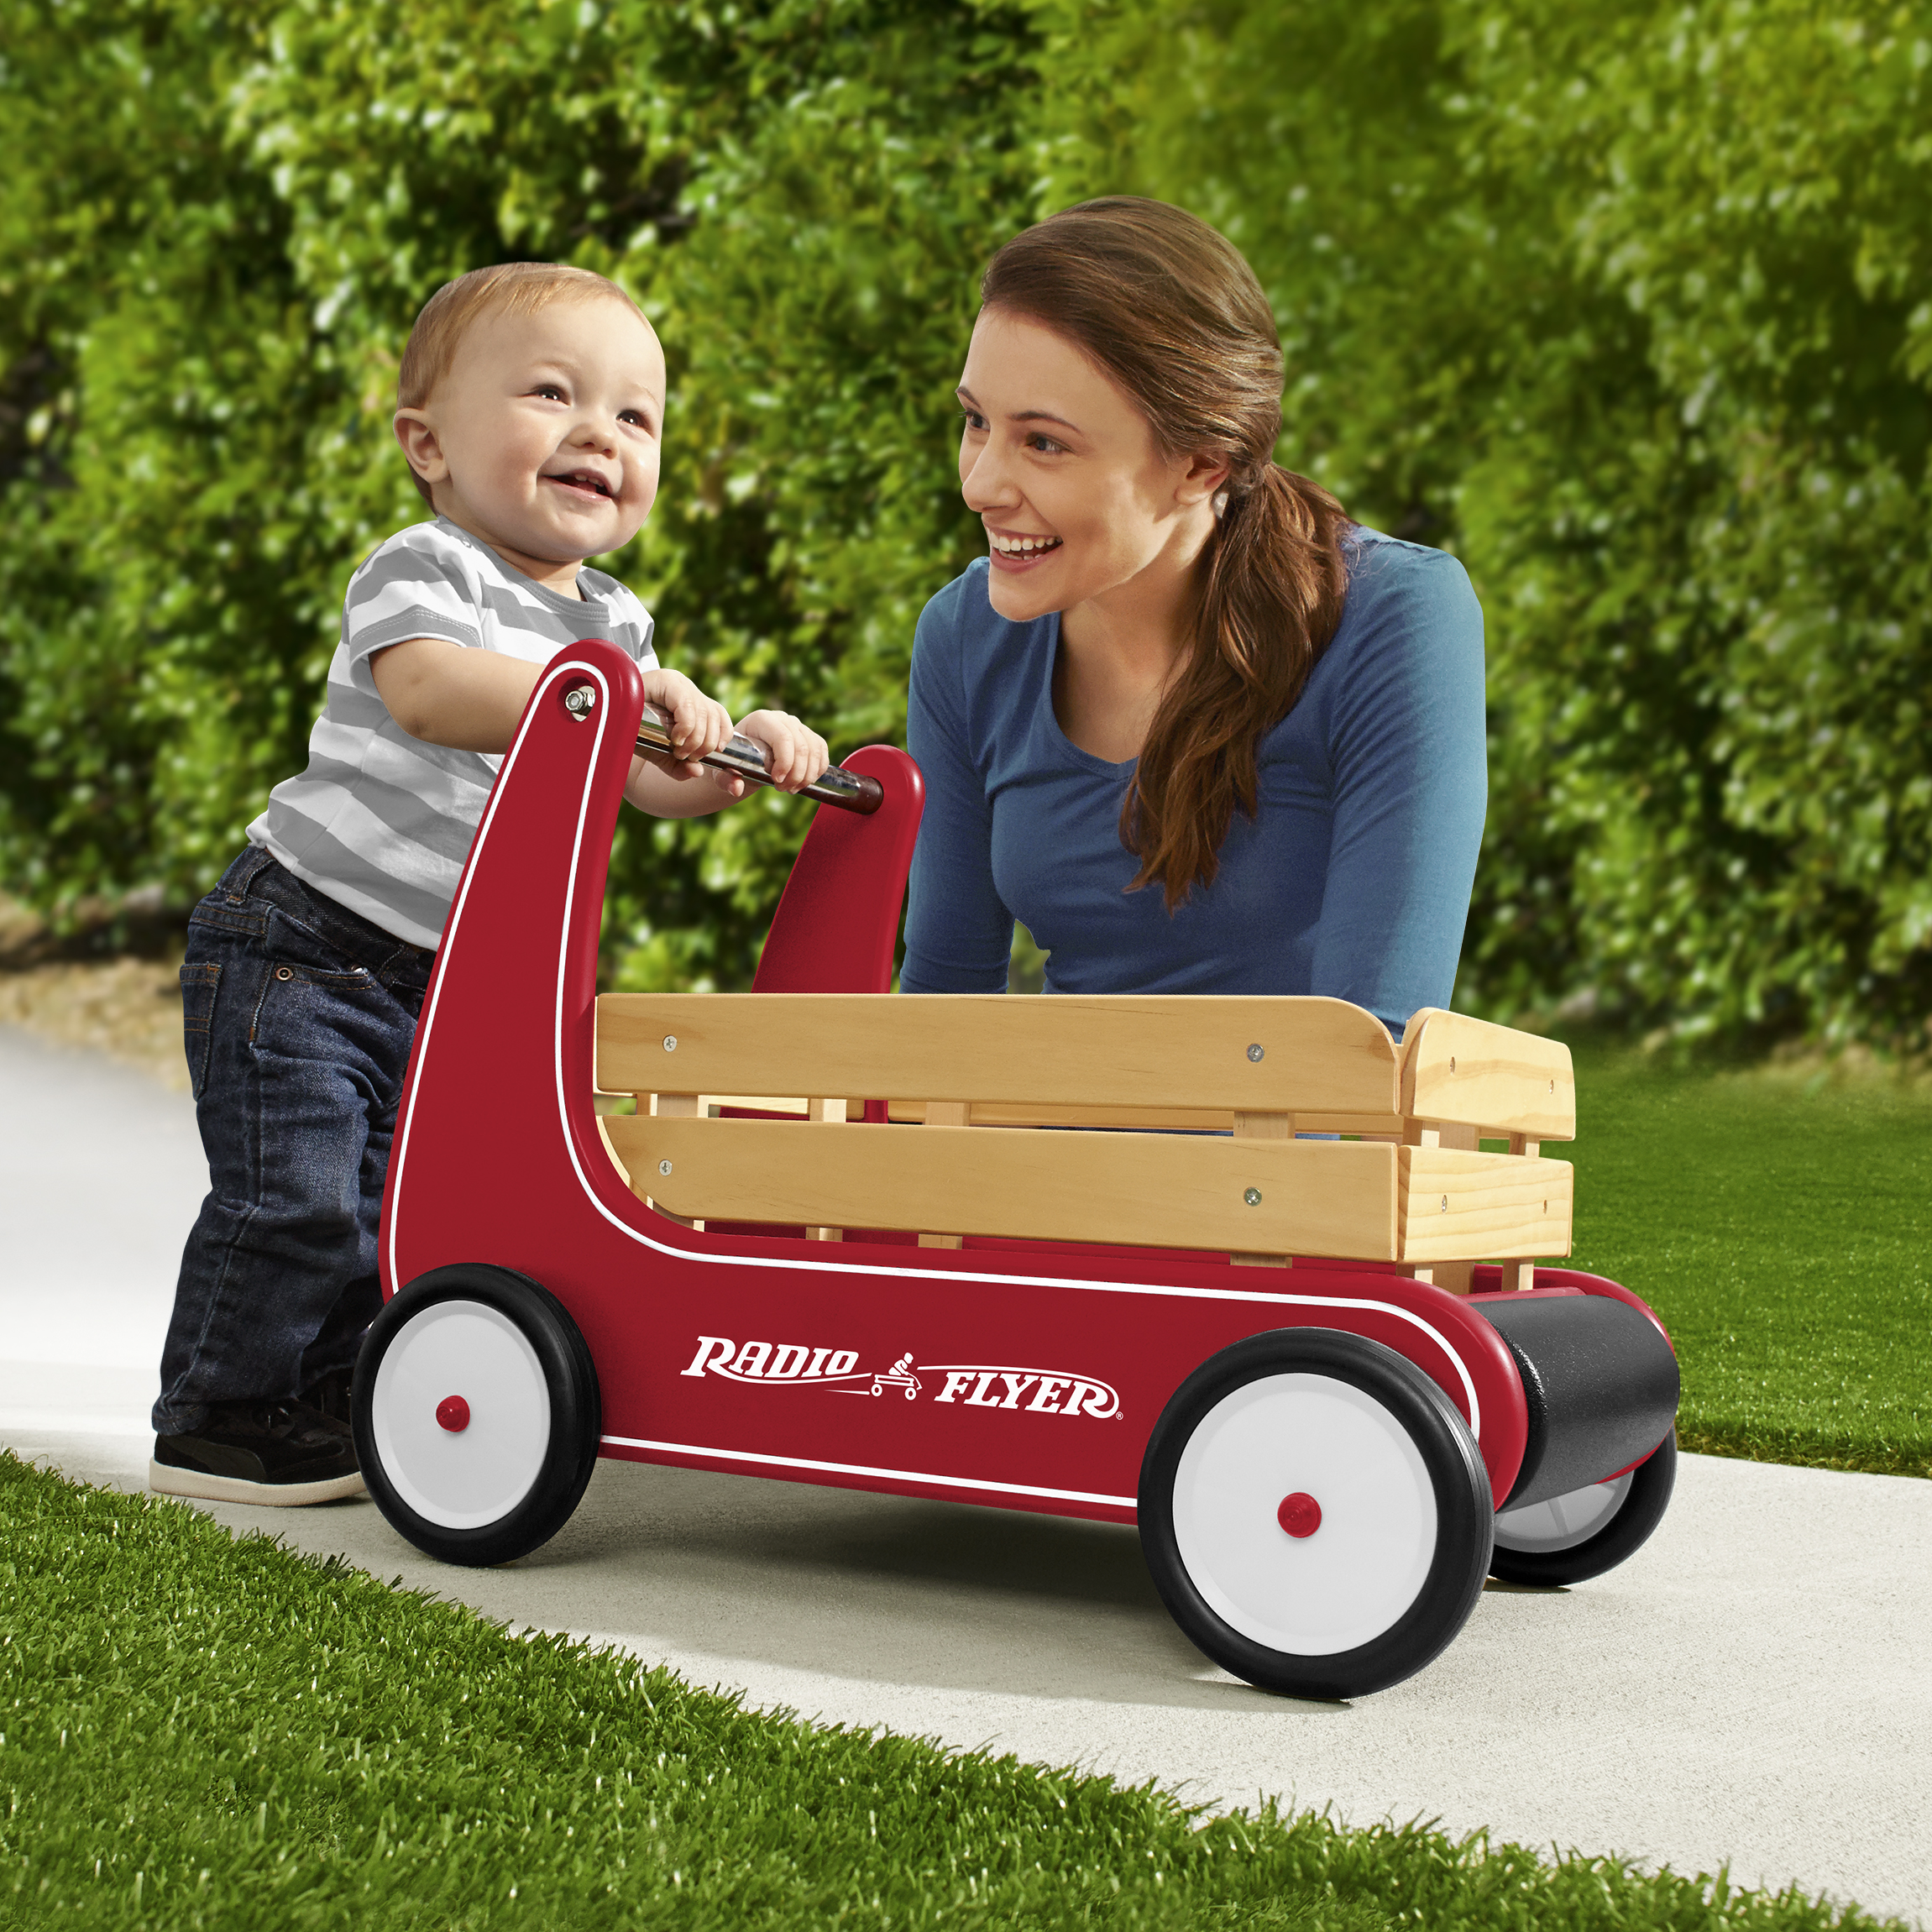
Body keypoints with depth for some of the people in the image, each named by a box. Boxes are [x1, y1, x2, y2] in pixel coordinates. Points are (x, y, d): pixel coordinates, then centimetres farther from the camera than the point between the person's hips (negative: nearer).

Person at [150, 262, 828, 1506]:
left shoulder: (612, 621, 9)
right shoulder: (427, 571, -16)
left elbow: (650, 784, 10)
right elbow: (425, 690, -37)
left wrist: (744, 748, -10)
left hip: (441, 980, 8)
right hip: (300, 941, -8)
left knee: (399, 1198, 12)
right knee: (297, 1196, -9)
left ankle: (325, 1408, 28)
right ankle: (219, 1424, 8)